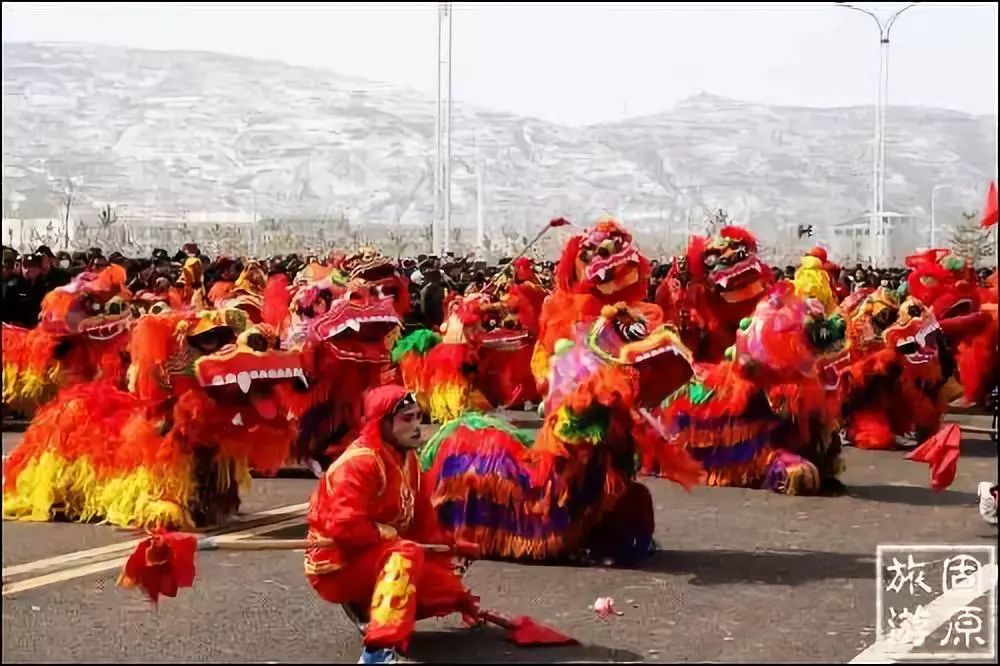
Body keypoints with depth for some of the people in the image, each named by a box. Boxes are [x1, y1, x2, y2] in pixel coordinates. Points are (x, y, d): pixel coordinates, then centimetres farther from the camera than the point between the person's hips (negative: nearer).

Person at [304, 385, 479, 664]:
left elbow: (425, 523, 7)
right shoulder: (359, 462, -21)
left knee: (448, 585, 1)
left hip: (380, 559, 9)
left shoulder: (407, 459, 6)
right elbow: (345, 526, -31)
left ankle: (366, 606, 13)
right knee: (406, 554, -35)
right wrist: (392, 535, -18)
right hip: (337, 565, -9)